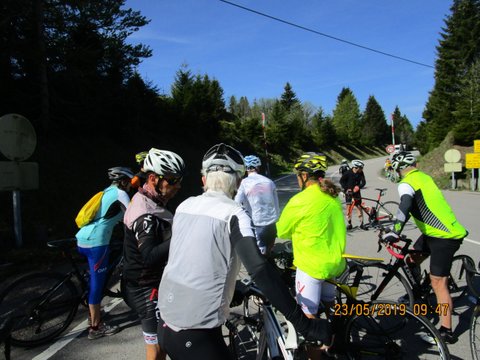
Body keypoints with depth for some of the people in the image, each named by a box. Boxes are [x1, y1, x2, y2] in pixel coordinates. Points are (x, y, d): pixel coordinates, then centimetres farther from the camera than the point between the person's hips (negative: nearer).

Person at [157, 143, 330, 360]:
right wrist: (304, 324, -21)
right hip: (196, 334, -6)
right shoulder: (233, 214, -14)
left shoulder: (184, 206, 5)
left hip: (166, 324, 7)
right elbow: (260, 270, -26)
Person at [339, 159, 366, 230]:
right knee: (349, 207, -2)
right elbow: (341, 181, -7)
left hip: (357, 192, 2)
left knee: (359, 207, 1)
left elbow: (363, 182, -8)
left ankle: (361, 224, 9)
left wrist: (358, 187, -26)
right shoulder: (348, 173, -12)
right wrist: (346, 188, -15)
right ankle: (349, 224, 9)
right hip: (349, 192, -2)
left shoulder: (361, 173, -4)